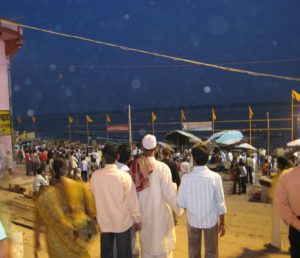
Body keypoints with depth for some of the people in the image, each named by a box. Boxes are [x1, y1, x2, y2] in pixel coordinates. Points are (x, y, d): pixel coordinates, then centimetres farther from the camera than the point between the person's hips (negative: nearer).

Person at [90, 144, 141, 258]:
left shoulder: (95, 175, -11)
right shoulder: (124, 176, -19)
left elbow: (92, 196, 2)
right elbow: (132, 200, -12)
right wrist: (137, 219, 0)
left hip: (104, 221, 3)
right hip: (122, 222, -2)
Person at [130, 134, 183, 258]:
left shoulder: (134, 166, -11)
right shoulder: (162, 167, -21)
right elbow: (169, 192, -18)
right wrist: (179, 209, -1)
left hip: (143, 213, 4)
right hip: (160, 213, -3)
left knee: (146, 242, 21)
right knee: (162, 244, 15)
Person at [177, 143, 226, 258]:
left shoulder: (186, 178, -17)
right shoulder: (215, 177, -16)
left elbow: (181, 203, -12)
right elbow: (220, 203, -10)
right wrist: (222, 223, 3)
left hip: (193, 220, 0)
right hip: (211, 220, 0)